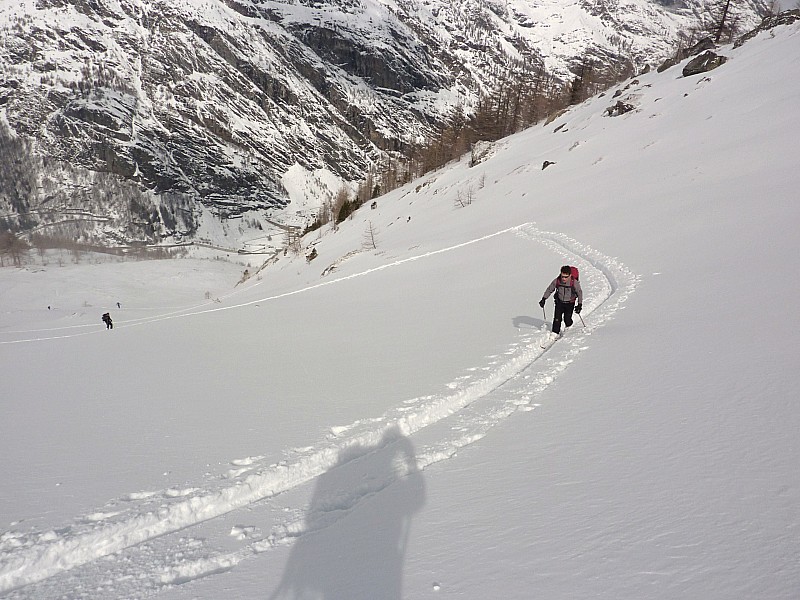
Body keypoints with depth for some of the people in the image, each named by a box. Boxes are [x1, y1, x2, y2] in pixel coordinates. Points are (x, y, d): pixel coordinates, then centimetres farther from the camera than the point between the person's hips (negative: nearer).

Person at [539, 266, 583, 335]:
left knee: (567, 319, -4)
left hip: (570, 303, -1)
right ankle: (555, 333, 5)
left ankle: (569, 328, 29)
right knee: (557, 318, -9)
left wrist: (579, 305, -13)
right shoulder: (557, 281, -19)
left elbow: (579, 293, -9)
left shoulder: (574, 283, -24)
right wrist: (543, 299, -2)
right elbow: (549, 289, -2)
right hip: (559, 302, 2)